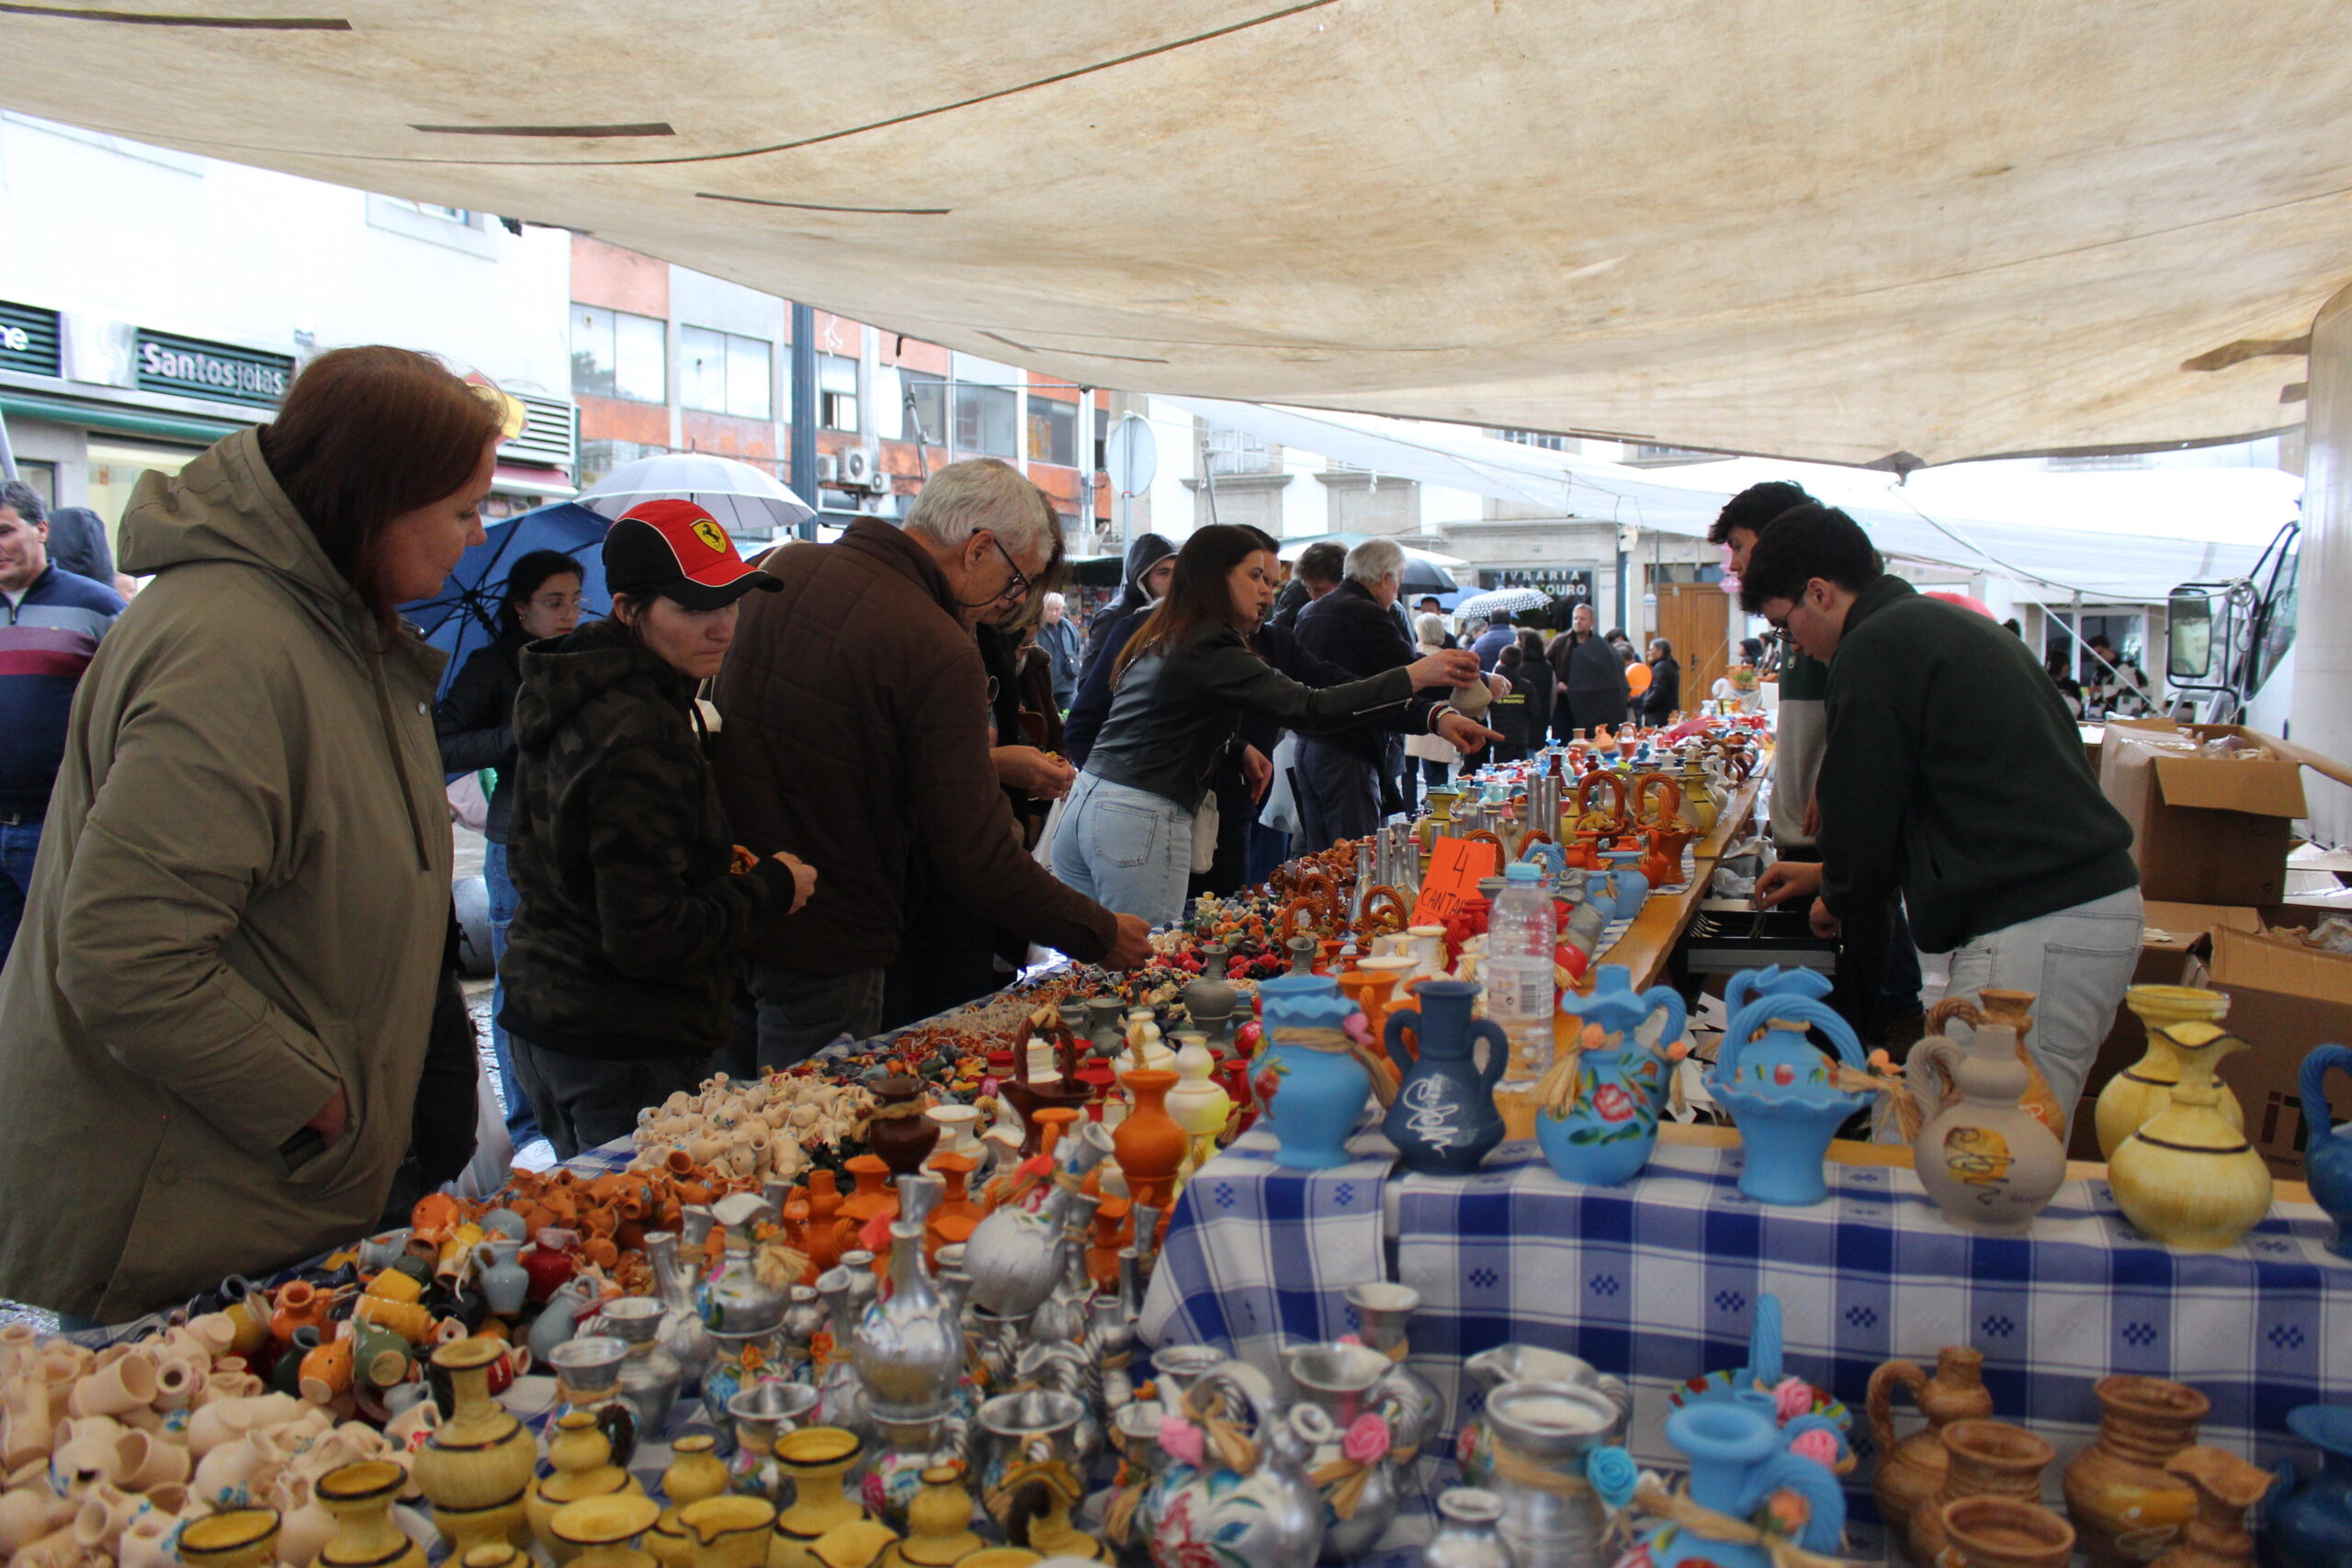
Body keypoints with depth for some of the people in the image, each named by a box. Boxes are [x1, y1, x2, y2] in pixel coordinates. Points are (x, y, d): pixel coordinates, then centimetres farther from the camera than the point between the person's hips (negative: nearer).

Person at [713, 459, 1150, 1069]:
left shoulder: (782, 568, 2)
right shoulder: (940, 653, -22)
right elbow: (976, 858, -22)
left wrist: (990, 763, 15)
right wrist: (1102, 935, -8)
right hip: (824, 946, -7)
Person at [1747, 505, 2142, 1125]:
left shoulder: (1875, 646, -9)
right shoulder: (1954, 625, 23)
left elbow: (1861, 808, -5)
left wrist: (1837, 901, 15)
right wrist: (1827, 875, 37)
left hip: (2033, 930, -10)